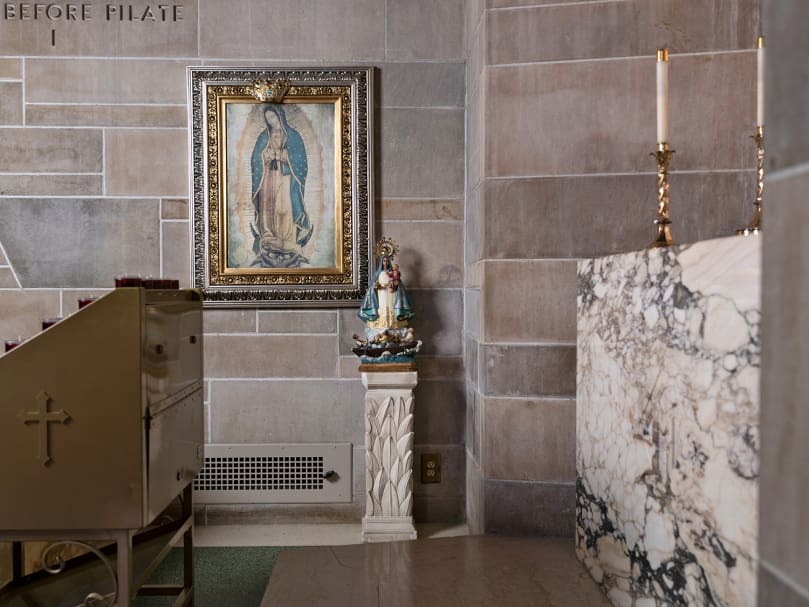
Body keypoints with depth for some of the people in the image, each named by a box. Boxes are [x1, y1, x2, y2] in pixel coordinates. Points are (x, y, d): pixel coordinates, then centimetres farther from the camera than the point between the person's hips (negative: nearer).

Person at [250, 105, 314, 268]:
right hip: (268, 180, 3)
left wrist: (281, 157, -10)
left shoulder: (292, 136, 3)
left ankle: (288, 248, -9)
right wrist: (267, 158, -5)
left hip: (285, 179, -3)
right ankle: (268, 248, -1)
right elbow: (256, 160, 12)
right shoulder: (264, 137, 13)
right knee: (268, 211, -4)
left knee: (284, 210, -12)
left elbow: (298, 160, -1)